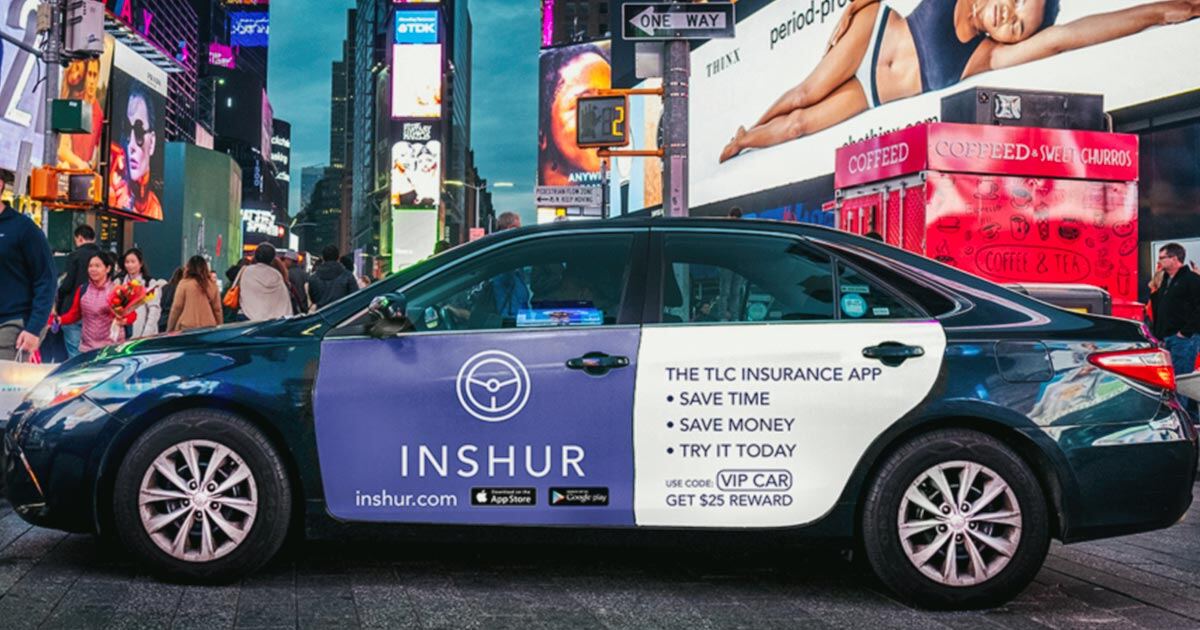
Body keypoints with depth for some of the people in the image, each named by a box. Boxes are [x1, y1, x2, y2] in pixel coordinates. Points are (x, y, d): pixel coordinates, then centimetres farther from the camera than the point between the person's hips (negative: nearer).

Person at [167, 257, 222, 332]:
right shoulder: (212, 284, 6)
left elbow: (176, 308, 0)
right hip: (209, 327, 3)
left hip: (187, 327, -3)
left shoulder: (184, 284, -2)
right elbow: (217, 309, 9)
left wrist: (170, 329, 7)